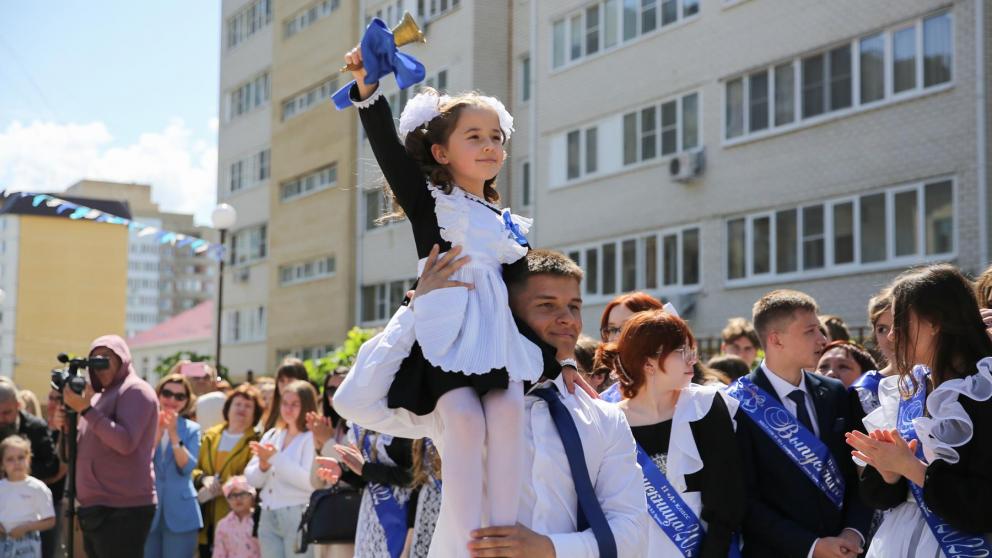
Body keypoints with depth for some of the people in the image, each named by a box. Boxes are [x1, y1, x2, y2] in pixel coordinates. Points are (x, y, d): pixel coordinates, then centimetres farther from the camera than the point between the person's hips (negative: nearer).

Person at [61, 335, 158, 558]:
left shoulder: (135, 390, -5)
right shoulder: (100, 396, 21)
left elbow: (125, 442, -20)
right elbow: (73, 454, 20)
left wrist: (86, 409, -20)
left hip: (122, 510, -9)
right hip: (97, 509, 9)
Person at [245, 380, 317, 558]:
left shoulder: (312, 438, -6)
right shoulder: (271, 435, 14)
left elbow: (310, 481, -19)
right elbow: (252, 479, 13)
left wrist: (275, 458, -16)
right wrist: (262, 466, -10)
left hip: (298, 517, -7)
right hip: (268, 517, 7)